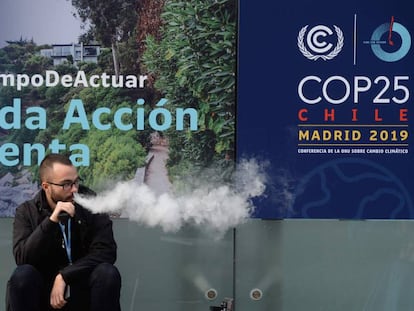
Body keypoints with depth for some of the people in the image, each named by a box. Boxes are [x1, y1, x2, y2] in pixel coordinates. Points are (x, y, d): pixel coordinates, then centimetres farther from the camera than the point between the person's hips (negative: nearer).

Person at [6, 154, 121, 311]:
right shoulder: (27, 212, -2)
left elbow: (106, 251, -15)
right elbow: (22, 258, -16)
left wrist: (64, 276, -22)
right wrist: (51, 221, -27)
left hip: (83, 291, 0)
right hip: (45, 292, 0)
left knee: (107, 273, -29)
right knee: (22, 275, -29)